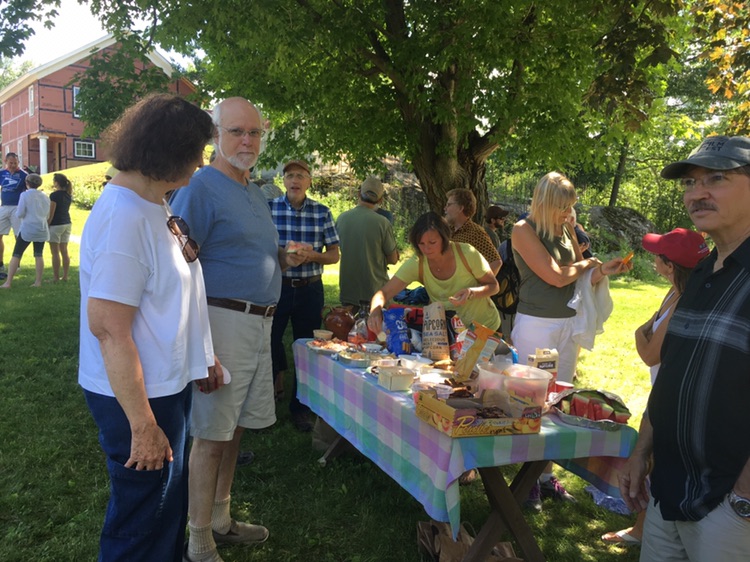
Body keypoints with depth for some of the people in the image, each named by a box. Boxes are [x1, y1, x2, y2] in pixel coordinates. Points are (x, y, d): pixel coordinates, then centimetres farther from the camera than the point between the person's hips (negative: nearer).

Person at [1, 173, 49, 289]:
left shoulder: (25, 195, -8)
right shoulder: (45, 197, 6)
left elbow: (19, 214, -10)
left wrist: (17, 212, 12)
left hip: (27, 229, -4)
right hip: (41, 230, 4)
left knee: (16, 255, 2)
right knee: (39, 255, 7)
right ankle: (38, 282, 6)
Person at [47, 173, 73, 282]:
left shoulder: (54, 195, -13)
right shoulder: (68, 195, 7)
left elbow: (51, 213, -14)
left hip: (56, 225, -7)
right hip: (67, 224, 7)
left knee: (55, 253, -2)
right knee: (64, 251, 10)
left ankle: (56, 277, 1)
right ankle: (65, 276, 12)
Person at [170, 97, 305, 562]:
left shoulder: (256, 194, 17)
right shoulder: (201, 187, -10)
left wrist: (285, 258, 7)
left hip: (259, 323, 9)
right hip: (223, 319, -8)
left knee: (235, 427, 17)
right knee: (211, 435, 0)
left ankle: (221, 520, 34)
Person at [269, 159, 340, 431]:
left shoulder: (322, 212, 2)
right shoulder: (270, 208, -3)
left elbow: (334, 255, 3)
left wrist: (312, 255, -16)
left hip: (310, 289, 2)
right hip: (276, 285, -2)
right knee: (269, 343, -2)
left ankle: (300, 409, 27)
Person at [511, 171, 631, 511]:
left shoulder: (564, 231, 11)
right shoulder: (524, 230, -10)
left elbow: (582, 278, 16)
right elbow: (555, 276, -16)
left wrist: (605, 271, -2)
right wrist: (587, 263, 1)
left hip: (568, 323, 7)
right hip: (536, 325, -7)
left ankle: (547, 475, 22)